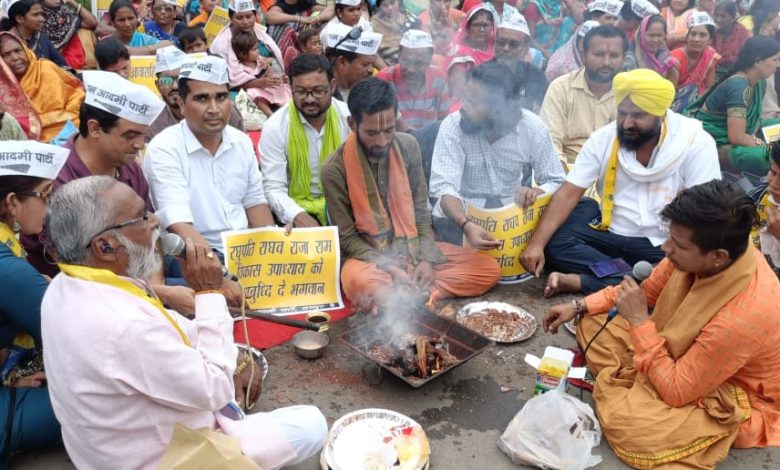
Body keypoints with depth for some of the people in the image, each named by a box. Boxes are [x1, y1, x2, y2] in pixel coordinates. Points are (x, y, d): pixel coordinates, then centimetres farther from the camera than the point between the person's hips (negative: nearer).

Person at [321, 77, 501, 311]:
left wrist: (427, 259, -10)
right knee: (360, 284, -40)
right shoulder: (335, 169, -14)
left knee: (489, 268, -10)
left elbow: (421, 211, 3)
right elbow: (347, 237, -8)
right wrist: (389, 268, -20)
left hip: (413, 248, 5)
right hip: (369, 257, -5)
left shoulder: (408, 147, -4)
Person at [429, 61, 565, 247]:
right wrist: (466, 225, -43)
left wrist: (537, 192, -27)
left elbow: (556, 182, -3)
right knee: (447, 228, -31)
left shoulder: (532, 127, -10)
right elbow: (444, 186, -25)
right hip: (462, 214, -1)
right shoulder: (453, 126, -16)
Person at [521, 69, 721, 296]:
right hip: (609, 235, 2)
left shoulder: (696, 143, -13)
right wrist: (536, 243, -22)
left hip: (663, 246, -2)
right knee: (554, 243, -21)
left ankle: (581, 281, -27)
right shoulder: (603, 138, -6)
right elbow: (568, 194, -10)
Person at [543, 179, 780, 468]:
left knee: (623, 421, -31)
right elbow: (648, 290, 4)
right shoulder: (701, 255, -17)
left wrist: (639, 321, -28)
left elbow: (675, 390, -29)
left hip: (734, 402, -7)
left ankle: (615, 389, -1)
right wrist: (580, 306, -1)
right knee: (591, 324, 3)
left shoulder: (745, 315, -38)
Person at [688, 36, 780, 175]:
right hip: (713, 144, -10)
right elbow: (736, 137, -27)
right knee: (762, 157, -32)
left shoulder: (759, 83, 4)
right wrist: (768, 147, -14)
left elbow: (755, 118, 19)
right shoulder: (738, 86, -23)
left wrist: (753, 136, -3)